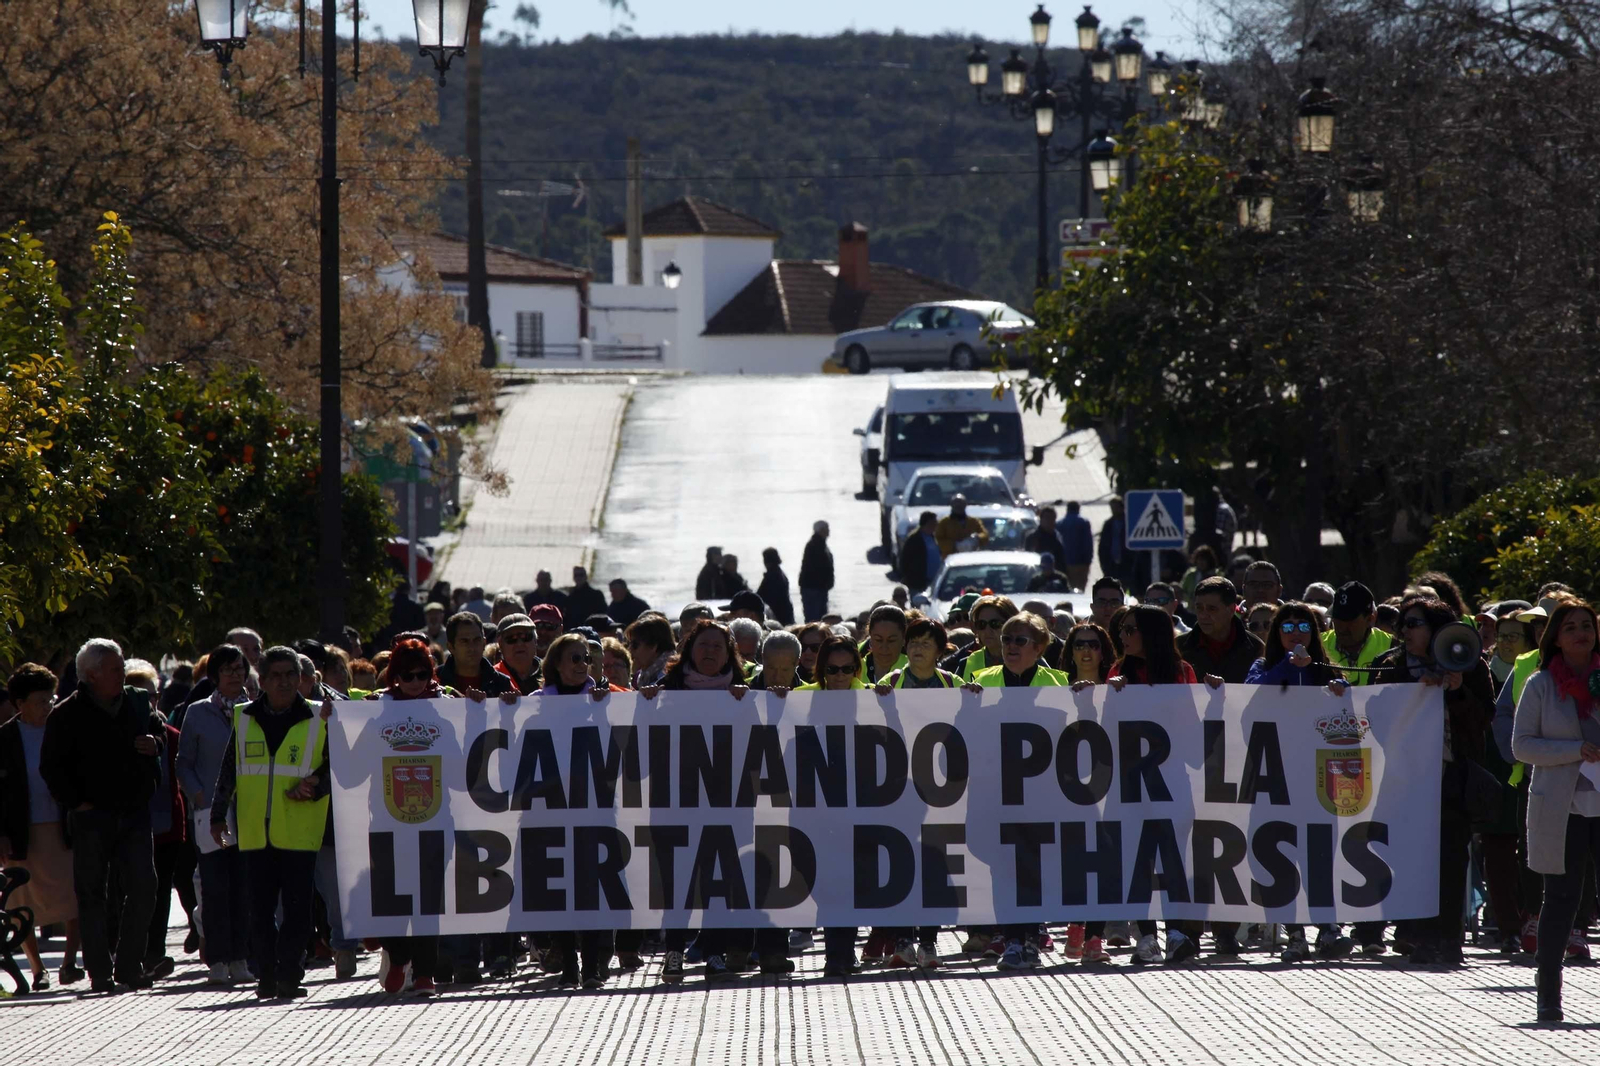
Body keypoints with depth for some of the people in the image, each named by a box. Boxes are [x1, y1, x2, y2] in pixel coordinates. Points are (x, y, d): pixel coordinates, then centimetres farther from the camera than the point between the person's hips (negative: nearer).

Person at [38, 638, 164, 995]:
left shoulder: (139, 702, 9)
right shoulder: (68, 714, -3)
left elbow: (162, 731, 26)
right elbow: (51, 766, -3)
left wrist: (155, 744, 2)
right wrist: (75, 802, -10)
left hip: (134, 814, 3)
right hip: (91, 816, -3)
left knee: (144, 886, -6)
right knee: (92, 895, 1)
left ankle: (129, 965, 4)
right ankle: (99, 972, 7)